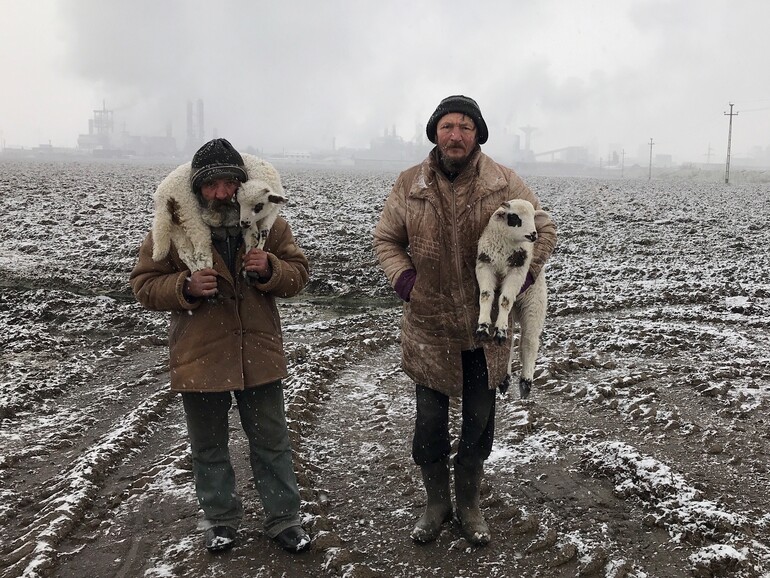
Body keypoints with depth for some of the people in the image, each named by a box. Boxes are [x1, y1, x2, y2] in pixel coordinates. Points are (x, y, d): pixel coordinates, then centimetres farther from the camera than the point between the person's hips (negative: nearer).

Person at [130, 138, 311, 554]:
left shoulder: (265, 220, -3)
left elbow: (297, 274, 1)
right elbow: (144, 285, -4)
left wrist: (270, 269, -21)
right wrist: (186, 287, -23)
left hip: (258, 352, 1)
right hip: (199, 356, -1)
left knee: (271, 443, 13)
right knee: (208, 447, 16)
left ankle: (283, 519, 29)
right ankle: (220, 519, 36)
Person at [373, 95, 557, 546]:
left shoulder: (505, 183, -6)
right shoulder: (410, 185, -4)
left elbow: (544, 230, 6)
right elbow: (386, 239, 8)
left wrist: (522, 276, -7)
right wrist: (403, 278, -8)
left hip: (487, 327, 0)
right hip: (428, 326, 0)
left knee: (479, 421, 14)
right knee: (430, 422, 9)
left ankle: (469, 504, 35)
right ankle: (436, 503, 33)